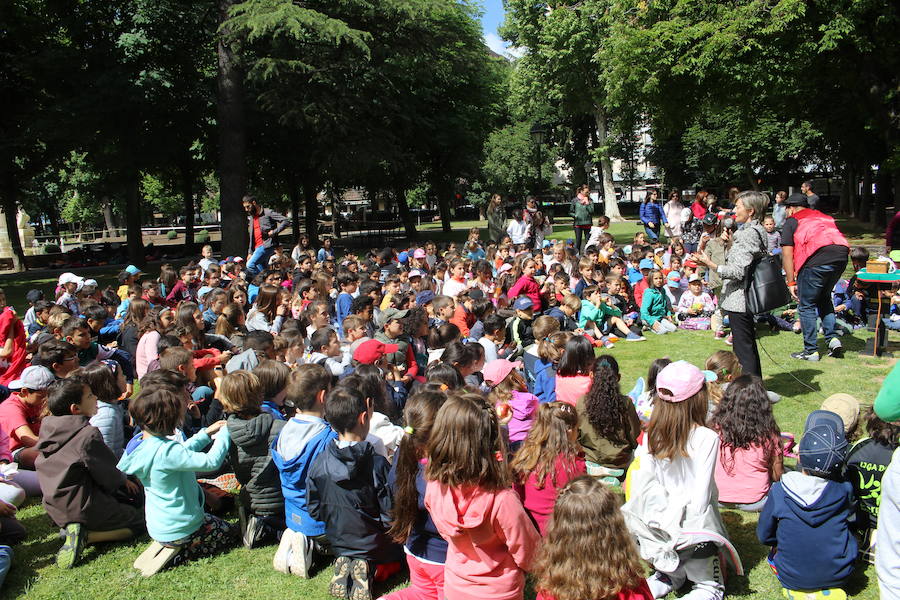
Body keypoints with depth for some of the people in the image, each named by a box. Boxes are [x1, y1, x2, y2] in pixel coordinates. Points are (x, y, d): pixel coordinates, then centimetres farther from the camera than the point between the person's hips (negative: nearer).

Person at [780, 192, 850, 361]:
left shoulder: (791, 221, 14)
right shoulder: (824, 217, 30)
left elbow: (787, 254, 5)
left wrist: (791, 282, 6)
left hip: (817, 258, -6)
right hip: (842, 254, 6)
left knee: (806, 306, 7)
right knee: (824, 298, 27)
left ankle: (811, 350, 11)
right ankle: (833, 338, 17)